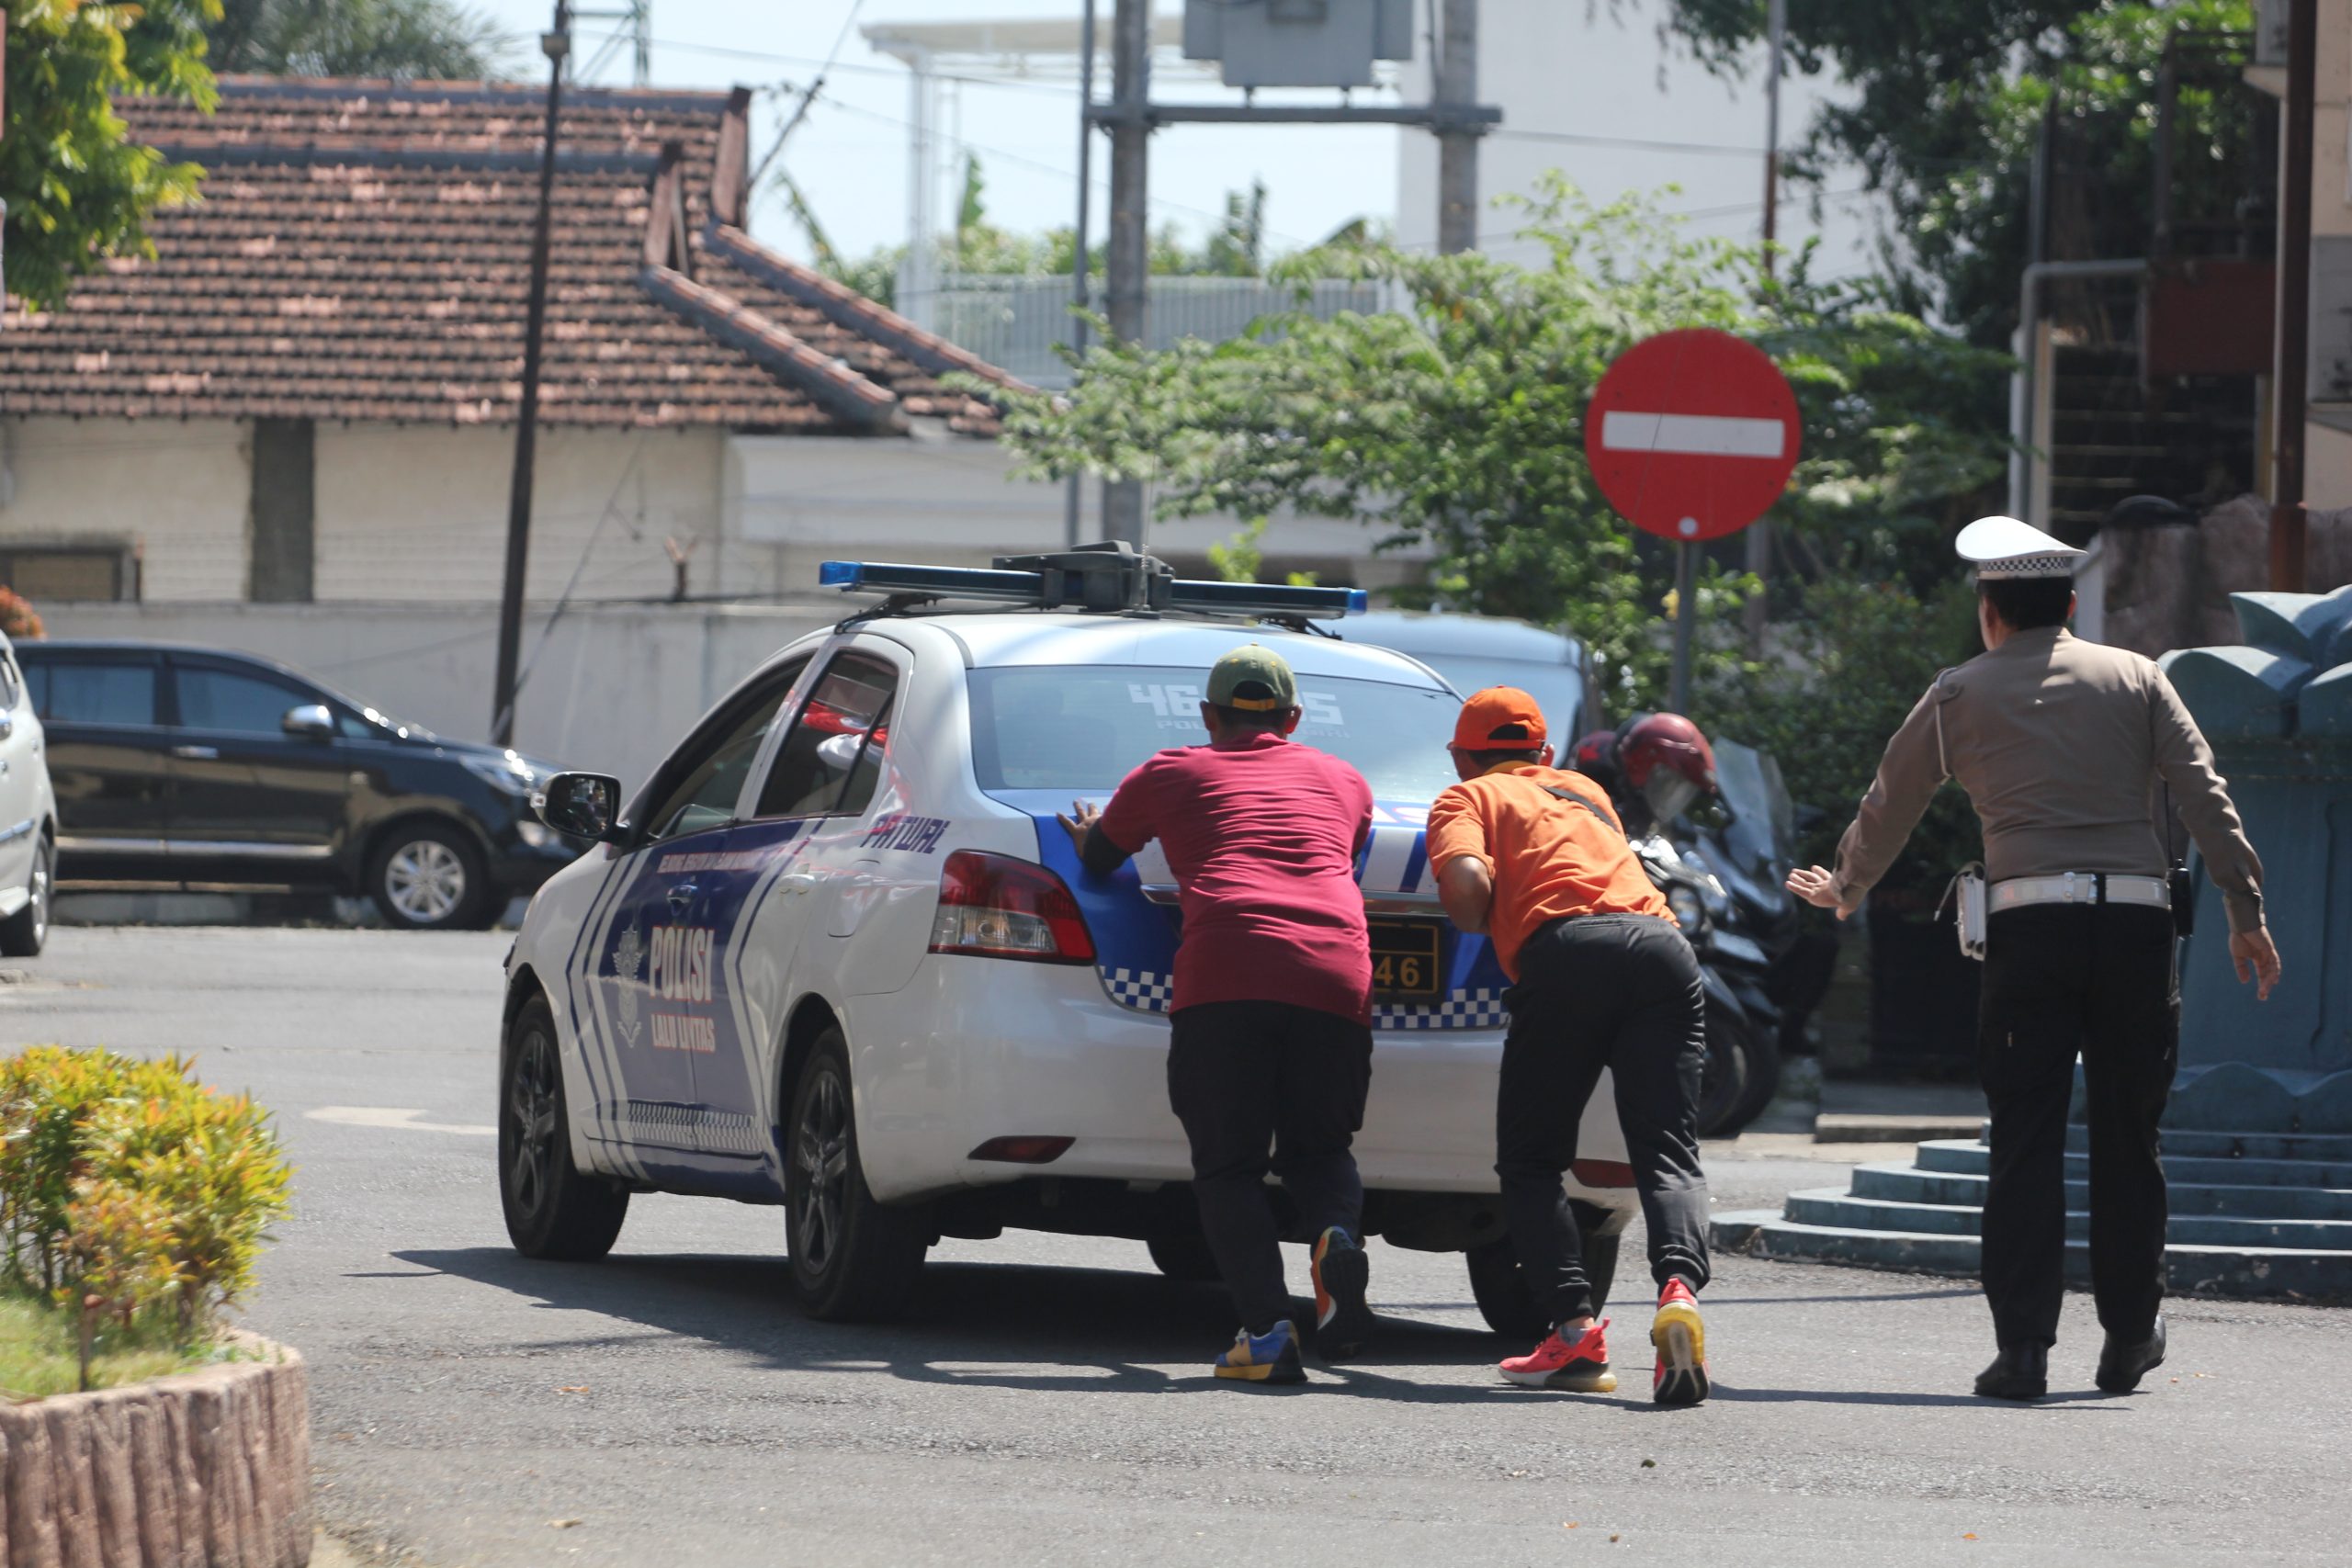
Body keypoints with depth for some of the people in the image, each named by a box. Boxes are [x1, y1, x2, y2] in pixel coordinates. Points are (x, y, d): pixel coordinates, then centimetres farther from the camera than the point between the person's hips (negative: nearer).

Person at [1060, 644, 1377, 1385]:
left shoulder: (1171, 774, 22)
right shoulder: (1344, 782, 28)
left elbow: (1099, 859, 37)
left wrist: (1089, 836, 61)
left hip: (1226, 973, -2)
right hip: (1337, 975, 2)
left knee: (1228, 1167, 5)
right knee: (1317, 1149, 16)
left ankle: (1266, 1328, -15)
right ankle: (1339, 1239, -18)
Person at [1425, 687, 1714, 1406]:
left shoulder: (1467, 797, 18)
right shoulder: (1585, 791, 35)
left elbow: (1466, 879, -2)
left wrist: (1478, 924, 18)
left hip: (1567, 948, -4)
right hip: (1664, 942, 4)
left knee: (1530, 1162, 8)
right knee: (1669, 1156, -2)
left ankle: (1577, 1327, -9)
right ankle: (1679, 1287, -31)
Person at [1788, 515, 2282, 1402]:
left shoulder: (1960, 696, 12)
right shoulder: (2136, 680, 12)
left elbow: (1890, 805, 23)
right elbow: (2205, 798, 3)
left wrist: (1845, 890, 40)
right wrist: (2246, 913, 3)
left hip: (2030, 925, -1)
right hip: (2137, 917, 1)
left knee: (2026, 1141, -1)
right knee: (2126, 1137, 10)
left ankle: (2022, 1349, -8)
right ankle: (2129, 1339, 16)